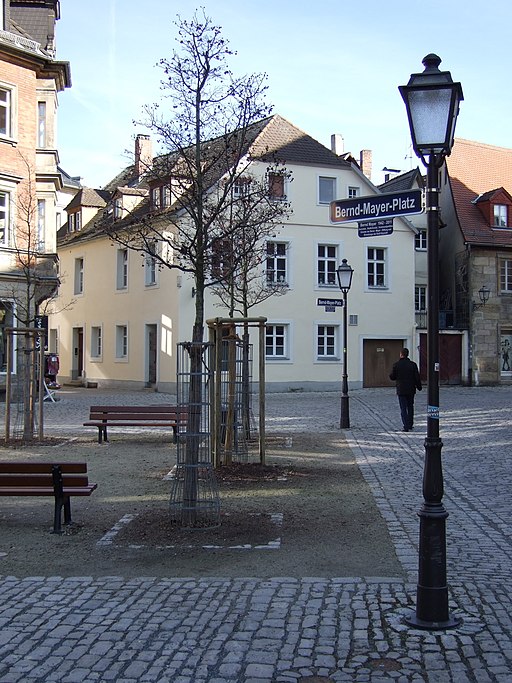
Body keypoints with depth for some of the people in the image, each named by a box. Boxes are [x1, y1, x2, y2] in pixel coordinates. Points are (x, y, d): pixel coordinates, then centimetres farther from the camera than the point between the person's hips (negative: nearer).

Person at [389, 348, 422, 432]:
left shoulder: (396, 364, -8)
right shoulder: (413, 364, -3)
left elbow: (392, 377, -4)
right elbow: (417, 377, -3)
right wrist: (419, 387, 10)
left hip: (401, 390, -2)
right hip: (411, 390, 2)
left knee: (403, 409, 0)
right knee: (410, 407, 18)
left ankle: (406, 426, -9)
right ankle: (410, 425, 23)